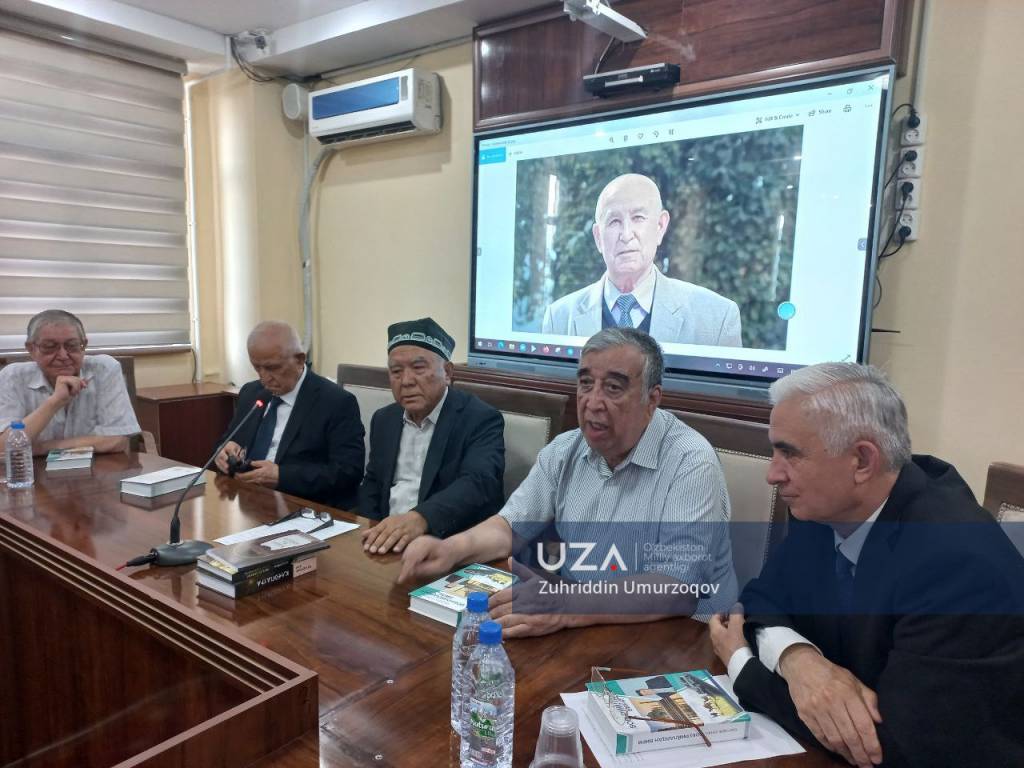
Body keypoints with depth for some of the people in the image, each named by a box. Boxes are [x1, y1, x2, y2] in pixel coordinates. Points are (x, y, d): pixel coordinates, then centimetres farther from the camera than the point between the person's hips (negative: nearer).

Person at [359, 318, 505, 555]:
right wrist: (374, 533, -3)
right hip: (388, 539, 6)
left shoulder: (481, 420, -11)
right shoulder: (384, 420, 9)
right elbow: (372, 484, 16)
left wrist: (420, 518, -41)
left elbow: (479, 484, -25)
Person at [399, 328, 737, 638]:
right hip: (582, 631, 6)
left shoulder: (691, 464, -18)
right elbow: (512, 524, 9)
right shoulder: (564, 451, 3)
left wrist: (567, 608, -38)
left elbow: (677, 590, -26)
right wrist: (453, 548, -12)